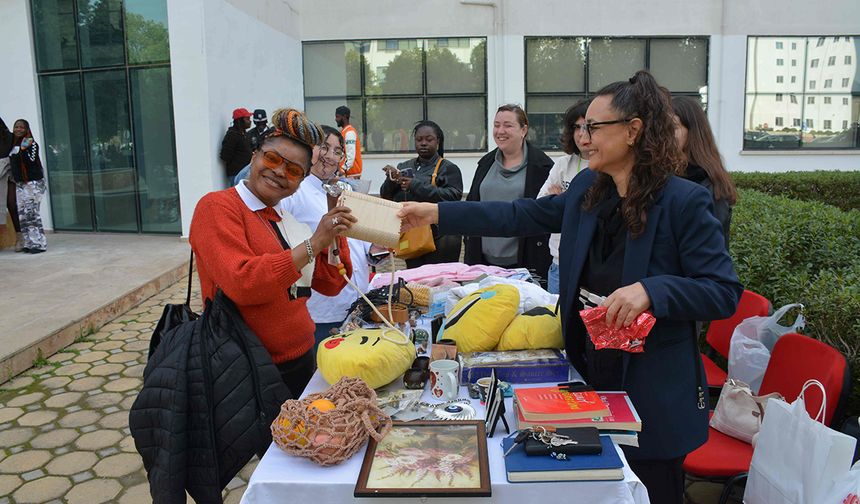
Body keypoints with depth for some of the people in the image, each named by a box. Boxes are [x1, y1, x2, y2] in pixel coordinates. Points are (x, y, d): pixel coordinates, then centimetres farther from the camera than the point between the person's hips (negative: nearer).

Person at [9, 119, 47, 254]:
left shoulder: (32, 144, -6)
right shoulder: (14, 144, 15)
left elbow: (31, 161, -19)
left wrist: (23, 150, -27)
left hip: (33, 182, -8)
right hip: (19, 184, 8)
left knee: (32, 213, -11)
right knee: (22, 214, 5)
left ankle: (39, 244, -7)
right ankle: (29, 243, 10)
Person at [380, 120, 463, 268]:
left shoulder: (449, 168, -1)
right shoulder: (404, 167, 14)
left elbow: (453, 196, -16)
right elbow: (385, 196, 10)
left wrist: (416, 186, -20)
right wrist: (391, 181, -12)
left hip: (440, 239, -4)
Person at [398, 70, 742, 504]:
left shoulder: (684, 202, -16)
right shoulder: (587, 188, 3)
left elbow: (724, 293, -15)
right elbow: (520, 216, 6)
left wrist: (651, 289, -31)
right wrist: (436, 213, 2)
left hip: (653, 396, -6)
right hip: (589, 374, 6)